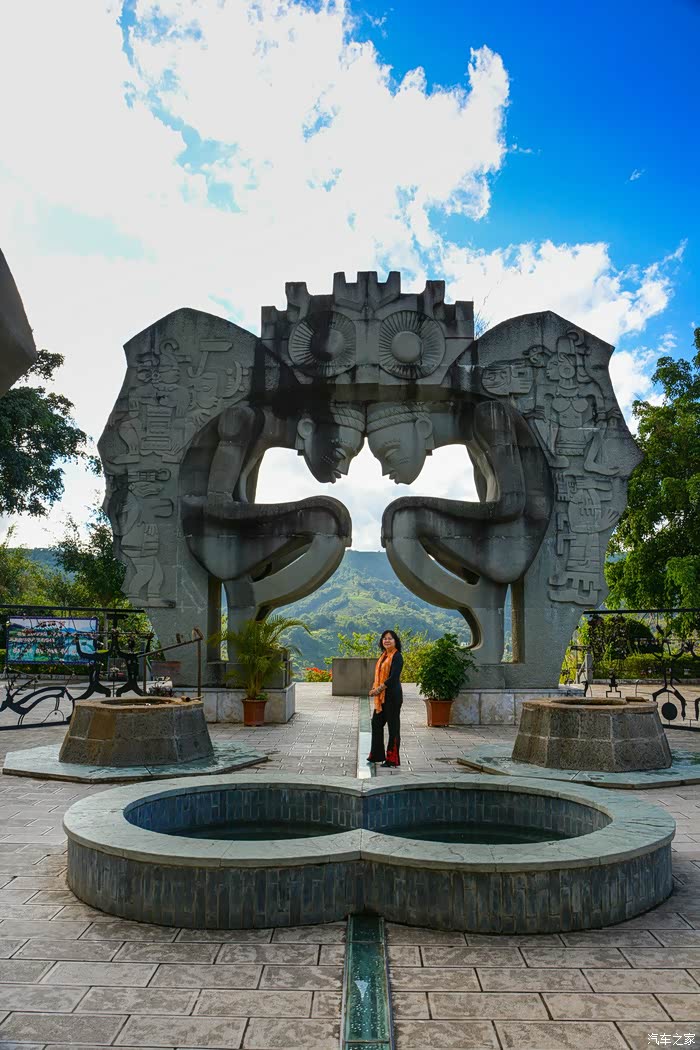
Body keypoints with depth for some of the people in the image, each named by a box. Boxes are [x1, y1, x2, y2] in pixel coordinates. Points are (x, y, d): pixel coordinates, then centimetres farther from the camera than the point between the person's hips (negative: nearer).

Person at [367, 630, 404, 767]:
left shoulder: (397, 657, -12)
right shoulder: (383, 656, 13)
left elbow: (393, 677, -20)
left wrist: (379, 689, -18)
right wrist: (374, 688, -2)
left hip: (392, 696, -9)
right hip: (381, 697, 9)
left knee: (393, 725, -1)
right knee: (376, 723, 14)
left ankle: (393, 759, 6)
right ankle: (377, 755, 25)